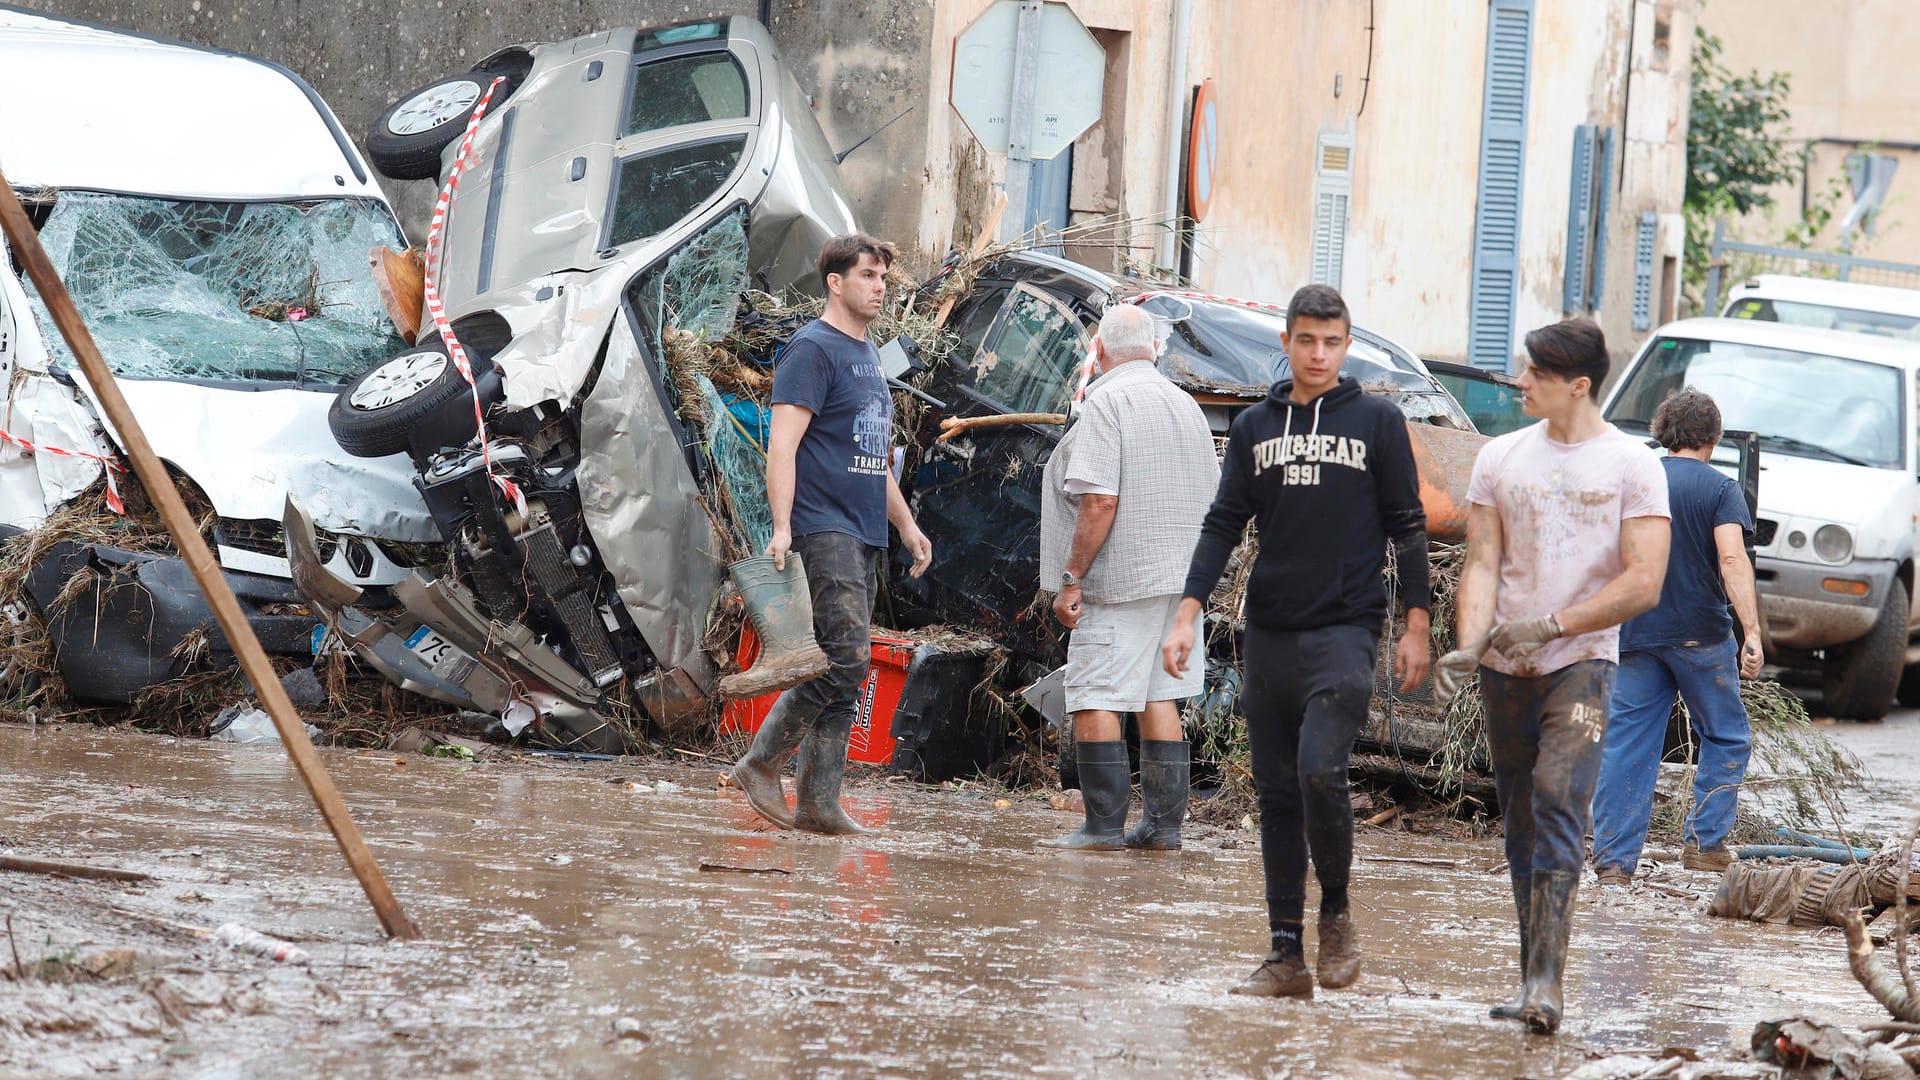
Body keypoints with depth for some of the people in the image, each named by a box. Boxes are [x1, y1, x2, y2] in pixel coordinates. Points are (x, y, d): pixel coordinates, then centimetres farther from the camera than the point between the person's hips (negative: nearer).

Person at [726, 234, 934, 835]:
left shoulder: (866, 355, 21)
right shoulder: (813, 350, -7)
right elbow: (782, 445, -15)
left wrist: (907, 525, 25)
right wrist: (782, 527, -23)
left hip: (863, 535, 9)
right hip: (825, 529, -9)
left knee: (846, 670, 5)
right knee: (847, 657, -18)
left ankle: (817, 803, 5)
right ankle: (760, 763, -8)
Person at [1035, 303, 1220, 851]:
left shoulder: (1105, 404, -12)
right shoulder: (1186, 404, 14)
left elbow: (1099, 502, -20)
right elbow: (1211, 499, 17)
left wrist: (1071, 578, -16)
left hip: (1119, 580, -8)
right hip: (1180, 577, 8)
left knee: (1095, 700, -4)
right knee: (1159, 697, 11)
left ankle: (1104, 824, -7)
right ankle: (1163, 822, 9)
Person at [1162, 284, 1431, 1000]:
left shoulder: (1378, 423, 3)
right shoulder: (1254, 428, 12)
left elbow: (1407, 529, 5)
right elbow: (1223, 525, 11)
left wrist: (1416, 628, 0)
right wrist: (1187, 615, 1)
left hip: (1346, 631, -4)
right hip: (1268, 636, 4)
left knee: (1320, 768, -21)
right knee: (1277, 794, 3)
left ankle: (1336, 912, -1)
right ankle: (1286, 954, 7)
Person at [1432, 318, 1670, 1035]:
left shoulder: (1632, 465, -2)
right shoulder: (1501, 457, 9)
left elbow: (1643, 584, -7)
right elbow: (1482, 564, 5)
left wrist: (1550, 625, -14)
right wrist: (1469, 646, -13)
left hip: (1581, 662, -4)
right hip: (1506, 671, 4)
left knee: (1558, 803, -21)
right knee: (1521, 827, 8)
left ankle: (1546, 982, -27)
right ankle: (1535, 983, 16)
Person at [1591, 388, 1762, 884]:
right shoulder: (1719, 489, -5)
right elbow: (1732, 560, -18)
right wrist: (1751, 632, -22)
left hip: (1635, 634, 3)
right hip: (1700, 634, -3)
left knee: (1626, 745, 5)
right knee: (1725, 738, 13)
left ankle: (1613, 859, 0)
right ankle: (1704, 842, 6)